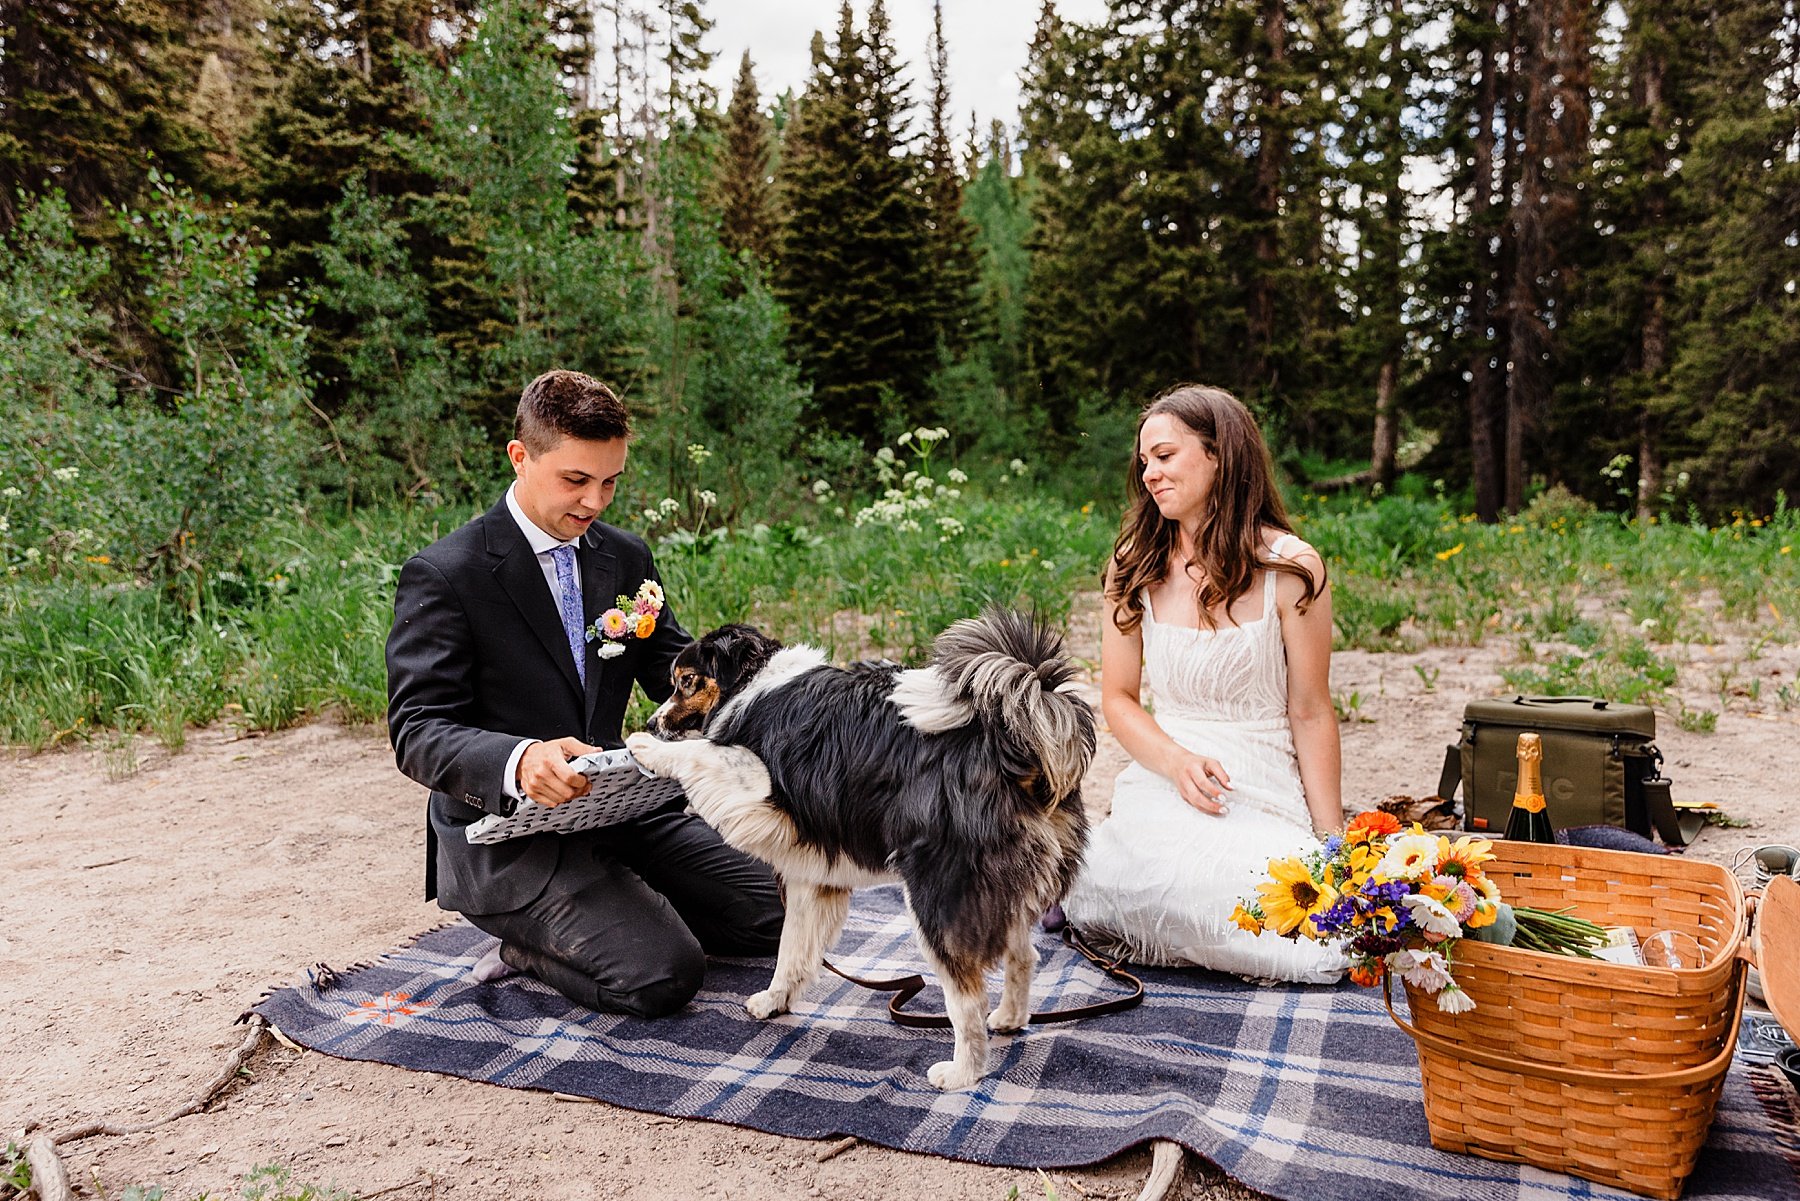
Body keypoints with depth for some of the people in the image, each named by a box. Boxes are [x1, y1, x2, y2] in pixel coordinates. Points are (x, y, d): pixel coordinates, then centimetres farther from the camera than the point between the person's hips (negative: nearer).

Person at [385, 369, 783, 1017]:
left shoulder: (627, 556, 7)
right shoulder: (443, 575, -13)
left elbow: (678, 670, 7)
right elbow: (418, 732, -18)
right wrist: (518, 762, -39)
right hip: (506, 833, -7)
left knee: (771, 915, 0)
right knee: (661, 974, -24)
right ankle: (528, 946, 5)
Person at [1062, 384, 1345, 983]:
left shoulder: (1289, 567, -5)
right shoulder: (1134, 566, 4)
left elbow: (1310, 713, -2)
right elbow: (1117, 698, 7)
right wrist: (1177, 762, -12)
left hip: (1267, 798, 0)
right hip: (1161, 784, 0)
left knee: (1334, 941, -26)